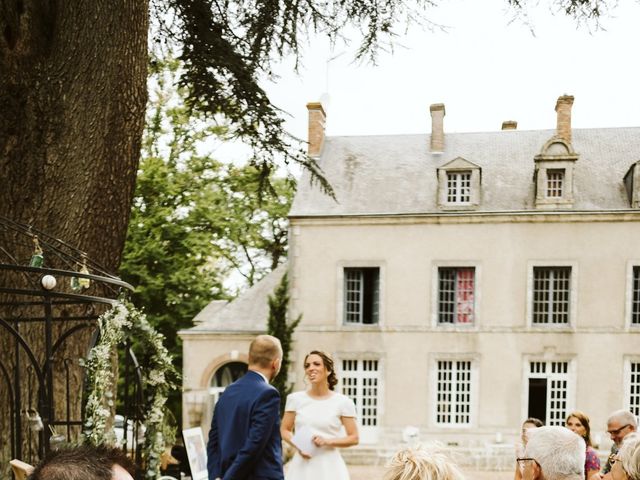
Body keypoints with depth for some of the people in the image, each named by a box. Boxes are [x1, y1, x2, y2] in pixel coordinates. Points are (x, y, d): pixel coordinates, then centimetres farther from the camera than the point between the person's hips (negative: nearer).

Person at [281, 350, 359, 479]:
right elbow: (284, 430, 12)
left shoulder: (343, 402, -1)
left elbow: (354, 438, 2)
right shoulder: (295, 398, 4)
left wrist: (328, 441, -13)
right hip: (302, 465, 2)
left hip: (329, 466, -2)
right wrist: (297, 446, -7)